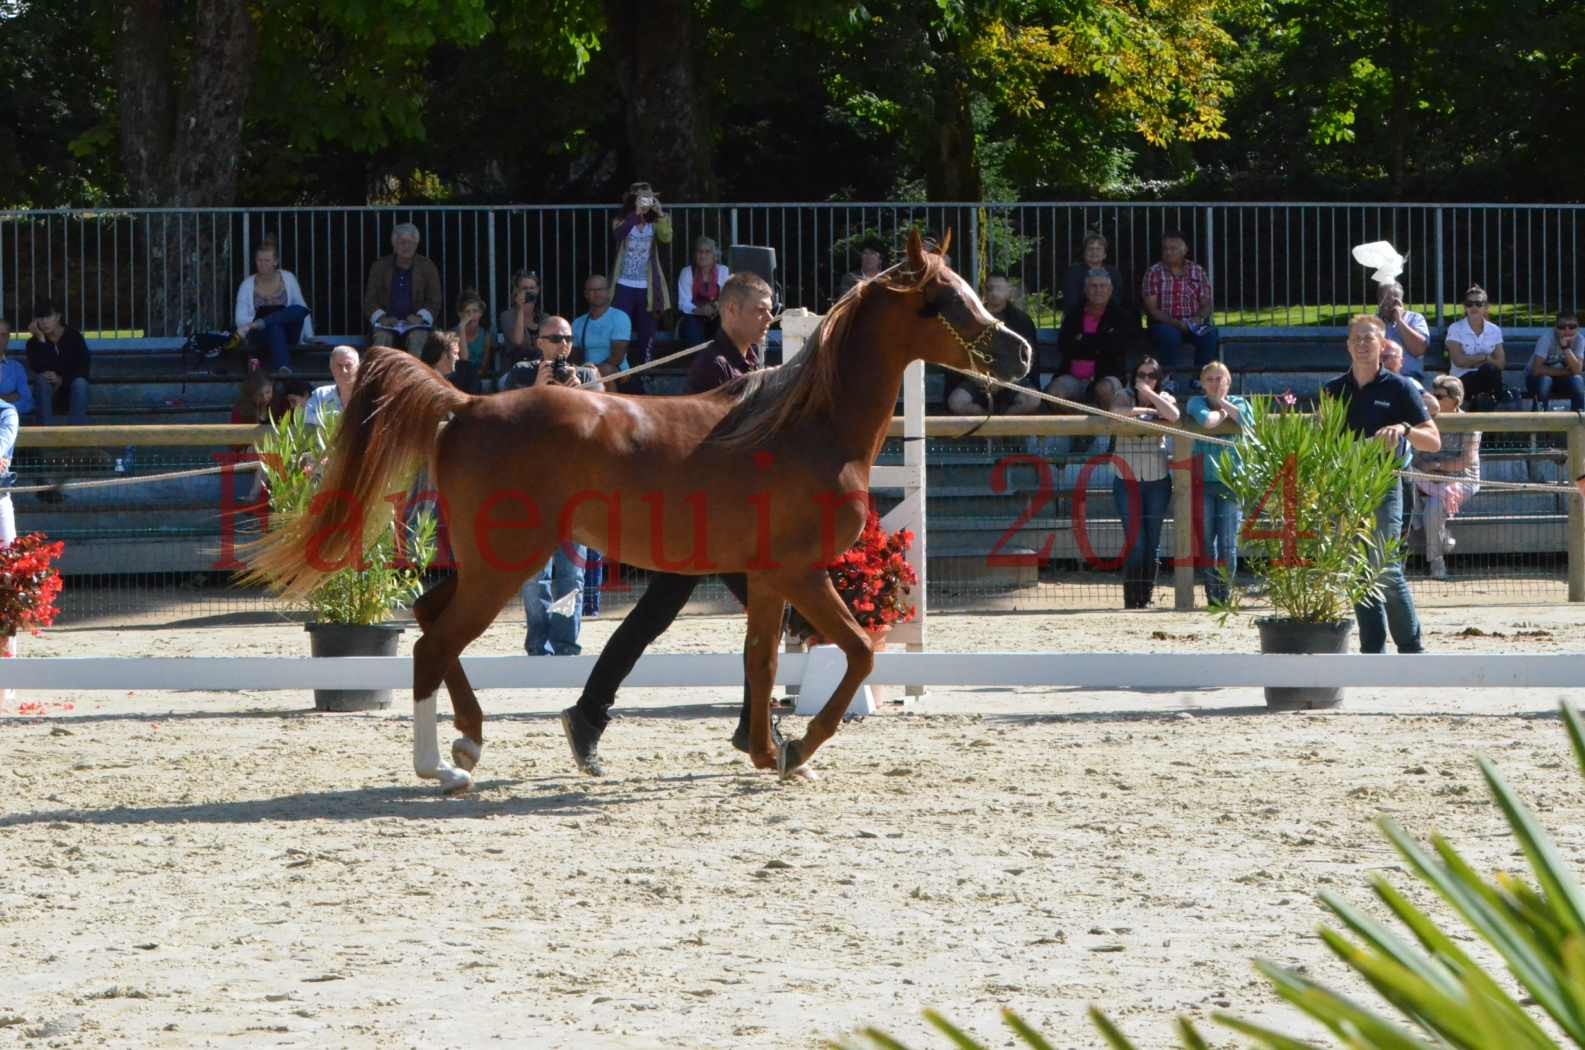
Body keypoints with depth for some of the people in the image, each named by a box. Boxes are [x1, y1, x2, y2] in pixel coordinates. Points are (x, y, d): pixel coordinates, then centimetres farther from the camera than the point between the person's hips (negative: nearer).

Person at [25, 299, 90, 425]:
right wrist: (41, 339, -23)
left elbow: (83, 371, -9)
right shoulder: (34, 343, -3)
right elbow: (39, 369, -20)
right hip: (48, 396, 0)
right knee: (41, 380, -30)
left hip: (72, 395, 0)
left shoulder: (74, 337, -4)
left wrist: (62, 380, -25)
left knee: (80, 382, -31)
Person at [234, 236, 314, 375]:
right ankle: (283, 368, -64)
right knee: (274, 328, -41)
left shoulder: (288, 278, 8)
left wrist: (309, 337, 3)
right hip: (261, 336, -2)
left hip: (287, 334, 2)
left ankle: (258, 324, -45)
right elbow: (240, 318, -1)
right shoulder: (247, 285, 5)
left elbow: (302, 308, 11)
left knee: (300, 310, -31)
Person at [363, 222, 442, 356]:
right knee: (382, 338, -33)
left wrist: (420, 317, -15)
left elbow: (434, 301, 6)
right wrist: (382, 317, -14)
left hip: (416, 321, 0)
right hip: (387, 322, 0)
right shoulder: (380, 266, 9)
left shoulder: (427, 267, 8)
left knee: (417, 338, -35)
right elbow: (370, 300, 7)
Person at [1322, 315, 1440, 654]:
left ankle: (1412, 648, -1)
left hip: (1383, 488, -4)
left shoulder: (1398, 388, 0)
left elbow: (1433, 441, -2)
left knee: (1387, 572, -11)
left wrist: (1404, 429, -21)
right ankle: (1373, 649, 9)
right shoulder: (1333, 390, 11)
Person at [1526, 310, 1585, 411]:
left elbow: (1576, 370, -26)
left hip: (1561, 379, 3)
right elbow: (1537, 370, -33)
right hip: (1536, 378, -3)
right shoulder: (1547, 338, -26)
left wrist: (1566, 347, -38)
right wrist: (1566, 372, -25)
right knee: (1544, 380, -35)